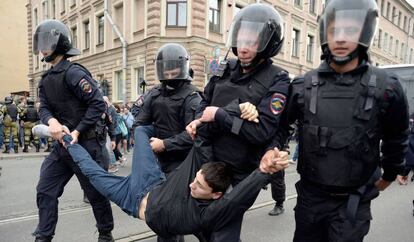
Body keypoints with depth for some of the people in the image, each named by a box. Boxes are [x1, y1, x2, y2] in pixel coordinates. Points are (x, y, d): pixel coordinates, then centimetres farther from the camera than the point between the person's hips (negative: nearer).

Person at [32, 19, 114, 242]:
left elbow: (98, 104, -19)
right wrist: (52, 121, -19)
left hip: (85, 144, -8)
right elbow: (43, 108, 4)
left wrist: (77, 131, -20)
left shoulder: (73, 72, -14)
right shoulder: (45, 79, 13)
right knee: (45, 191, 10)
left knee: (96, 193, 7)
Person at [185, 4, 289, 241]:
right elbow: (206, 101, 18)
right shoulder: (226, 69, 5)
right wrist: (198, 121, -2)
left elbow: (262, 132, -23)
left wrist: (219, 116, -19)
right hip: (204, 160, 6)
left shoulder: (277, 82, -13)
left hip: (236, 173, -6)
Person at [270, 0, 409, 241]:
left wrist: (389, 174, 17)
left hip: (354, 201, -1)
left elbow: (397, 138, 6)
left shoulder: (386, 88, -9)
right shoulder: (303, 86, -7)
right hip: (310, 194, 2)